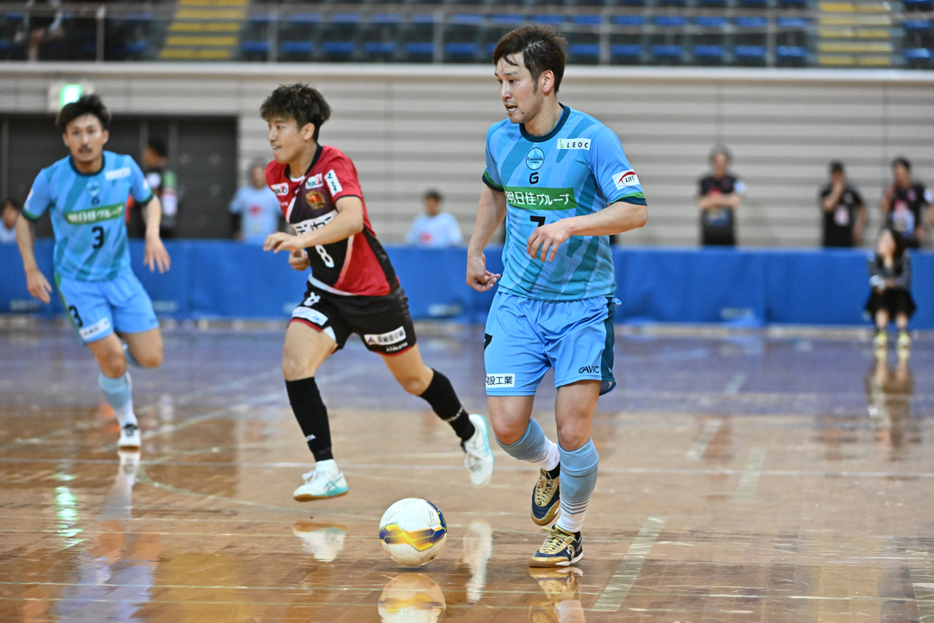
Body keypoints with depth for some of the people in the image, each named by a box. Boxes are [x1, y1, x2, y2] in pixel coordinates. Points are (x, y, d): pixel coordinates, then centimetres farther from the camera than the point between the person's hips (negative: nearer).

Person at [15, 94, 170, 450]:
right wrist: (31, 270, -6)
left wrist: (153, 233, -9)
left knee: (150, 358, -4)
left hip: (120, 275, 3)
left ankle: (109, 352, 31)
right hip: (77, 281, -3)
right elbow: (26, 221, 2)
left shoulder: (125, 168, -10)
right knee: (114, 363, -13)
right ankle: (128, 424, 16)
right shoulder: (50, 179, -16)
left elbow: (149, 200, 10)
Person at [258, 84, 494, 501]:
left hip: (372, 290, -5)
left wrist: (303, 240, -52)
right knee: (294, 362, -20)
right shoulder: (276, 176, -1)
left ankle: (470, 433, 41)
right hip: (325, 292, 5)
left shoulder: (334, 165, -22)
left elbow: (352, 219, -40)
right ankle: (326, 471, -17)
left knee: (413, 379, 12)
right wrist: (303, 253, 1)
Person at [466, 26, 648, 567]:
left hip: (583, 304, -4)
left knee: (573, 430, -9)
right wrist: (476, 249, 25)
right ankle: (550, 466, 32)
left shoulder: (594, 138, -14)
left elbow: (636, 211, -18)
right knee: (508, 428, -4)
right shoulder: (499, 138, 2)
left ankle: (569, 533, 16)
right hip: (517, 301, 4)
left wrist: (570, 224, -29)